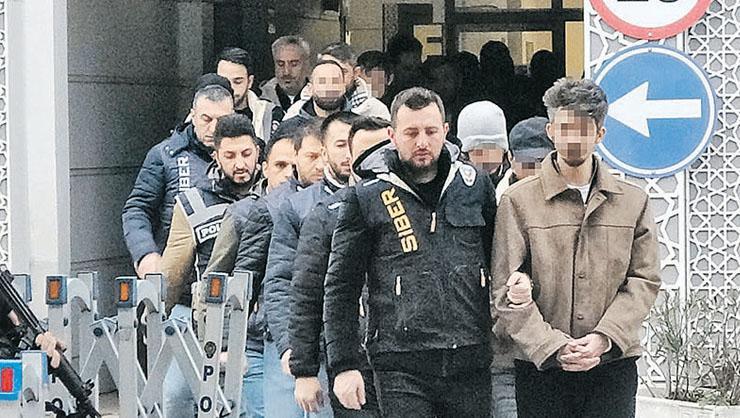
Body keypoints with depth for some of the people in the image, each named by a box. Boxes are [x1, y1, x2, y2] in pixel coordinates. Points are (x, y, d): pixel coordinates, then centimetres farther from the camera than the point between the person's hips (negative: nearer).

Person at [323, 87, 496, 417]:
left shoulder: (476, 185, 10)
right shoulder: (367, 198, 2)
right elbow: (340, 289, 3)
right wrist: (344, 365, -3)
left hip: (471, 364, 3)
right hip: (402, 368, -3)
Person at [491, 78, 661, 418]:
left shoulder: (633, 201, 9)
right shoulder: (518, 201, 2)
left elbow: (644, 281, 5)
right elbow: (506, 292, -4)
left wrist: (604, 337, -11)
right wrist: (554, 348, -15)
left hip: (613, 365, 1)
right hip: (540, 369, -1)